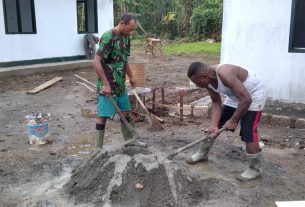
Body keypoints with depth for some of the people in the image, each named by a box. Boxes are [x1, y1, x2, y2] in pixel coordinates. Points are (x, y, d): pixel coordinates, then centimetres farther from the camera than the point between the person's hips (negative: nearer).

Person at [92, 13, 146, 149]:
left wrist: (130, 77, 26)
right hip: (107, 86, -8)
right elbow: (96, 62, -22)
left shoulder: (125, 37, 7)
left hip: (120, 85, 8)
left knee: (126, 113, 18)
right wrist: (105, 84, -23)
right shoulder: (108, 37, -19)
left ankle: (129, 139, 35)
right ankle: (98, 148, 11)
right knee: (103, 116, 0)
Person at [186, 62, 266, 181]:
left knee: (248, 133, -15)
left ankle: (255, 169, 2)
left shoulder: (225, 75, -39)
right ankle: (203, 154, 28)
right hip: (235, 96, 8)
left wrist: (233, 120, -27)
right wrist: (214, 124, -17)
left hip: (253, 94, -8)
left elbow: (246, 99, -36)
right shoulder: (208, 80, -14)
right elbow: (216, 103, -5)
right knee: (216, 126, 10)